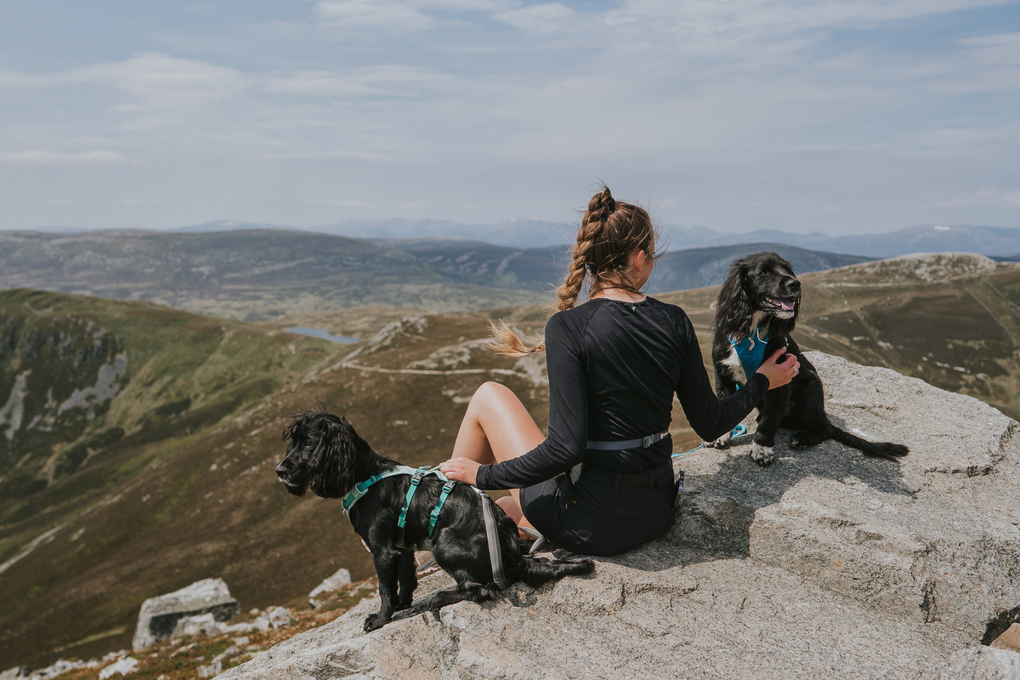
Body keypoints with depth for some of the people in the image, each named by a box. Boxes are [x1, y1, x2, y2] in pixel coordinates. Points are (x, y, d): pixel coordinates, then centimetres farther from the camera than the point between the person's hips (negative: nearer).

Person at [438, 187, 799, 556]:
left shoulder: (568, 327, -17)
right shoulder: (674, 321, -2)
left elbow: (566, 447, -23)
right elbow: (710, 425, 5)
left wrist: (483, 474, -11)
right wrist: (762, 381, 22)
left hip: (591, 526, -6)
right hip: (657, 514, 6)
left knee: (488, 397, 13)